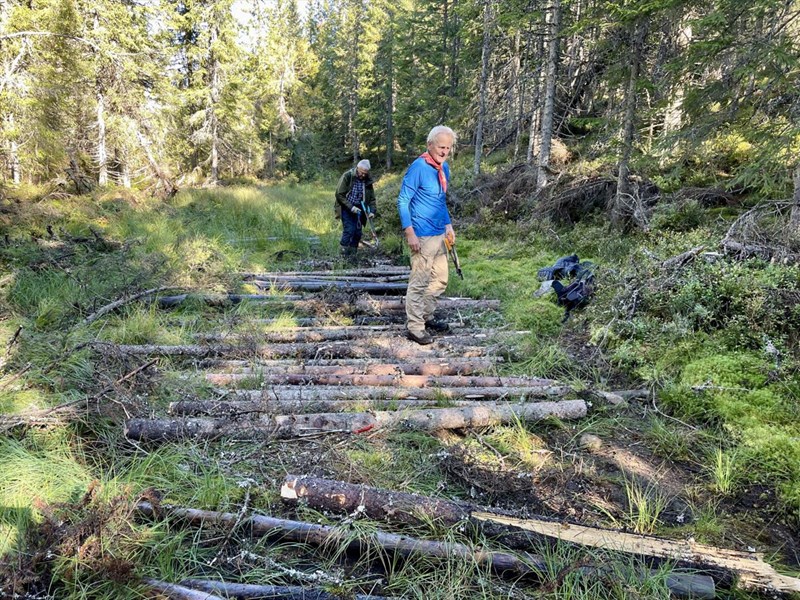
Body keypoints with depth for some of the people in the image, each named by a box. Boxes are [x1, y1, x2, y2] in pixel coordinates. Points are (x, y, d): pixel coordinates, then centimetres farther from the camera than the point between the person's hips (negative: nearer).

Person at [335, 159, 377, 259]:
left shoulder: (367, 180, 0)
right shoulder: (347, 176, -14)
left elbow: (372, 198, 8)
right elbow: (339, 194, -15)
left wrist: (372, 211, -8)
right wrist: (351, 207, -20)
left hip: (358, 209, 5)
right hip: (346, 208, -4)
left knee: (358, 232, 1)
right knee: (349, 230, -15)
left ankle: (352, 254, 13)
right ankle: (344, 254, -4)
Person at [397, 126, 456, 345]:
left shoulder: (444, 168, 10)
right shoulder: (418, 167, -15)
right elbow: (403, 201, -15)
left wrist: (448, 225, 18)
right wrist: (410, 233, -19)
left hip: (440, 234, 9)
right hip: (422, 236, -9)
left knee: (440, 279, 16)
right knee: (419, 282, -3)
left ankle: (426, 317, 31)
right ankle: (414, 327, 6)